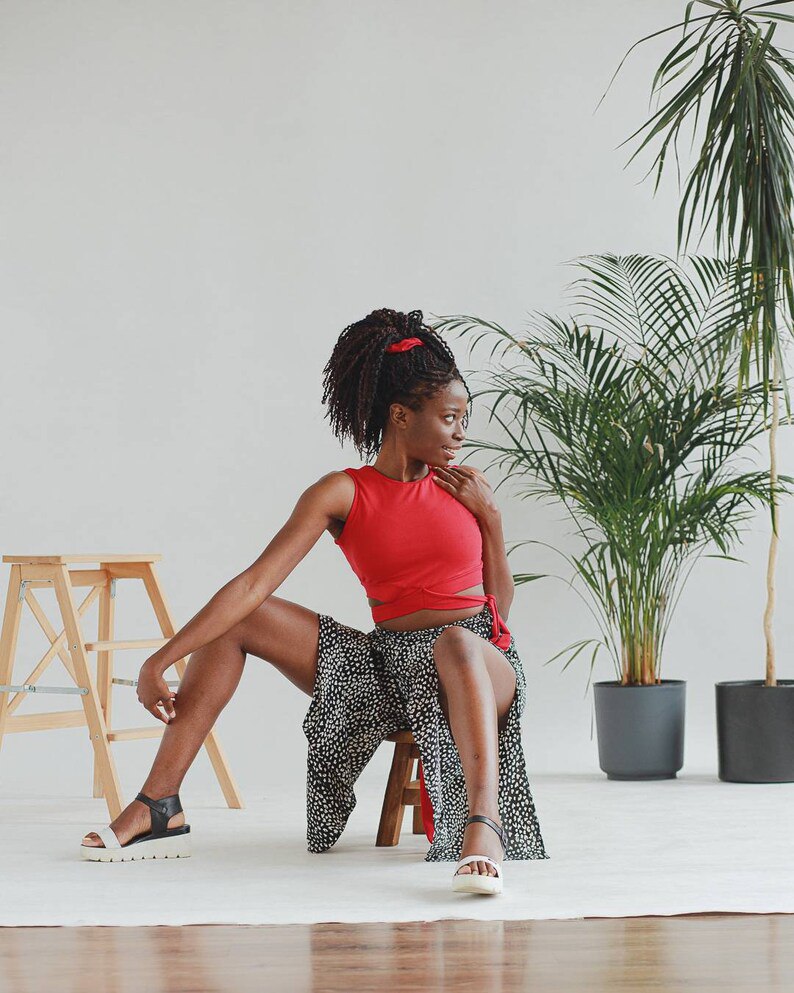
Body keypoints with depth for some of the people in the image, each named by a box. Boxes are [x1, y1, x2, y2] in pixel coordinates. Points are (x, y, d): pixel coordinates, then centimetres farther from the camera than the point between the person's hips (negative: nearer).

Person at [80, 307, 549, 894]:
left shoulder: (465, 487, 4)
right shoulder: (343, 494, -2)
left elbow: (500, 607, 6)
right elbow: (253, 586, -12)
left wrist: (490, 516, -4)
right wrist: (161, 660, -20)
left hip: (481, 662, -2)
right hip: (382, 664, 2)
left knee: (455, 642, -39)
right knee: (236, 621, -9)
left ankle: (483, 826, -56)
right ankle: (159, 808, -10)